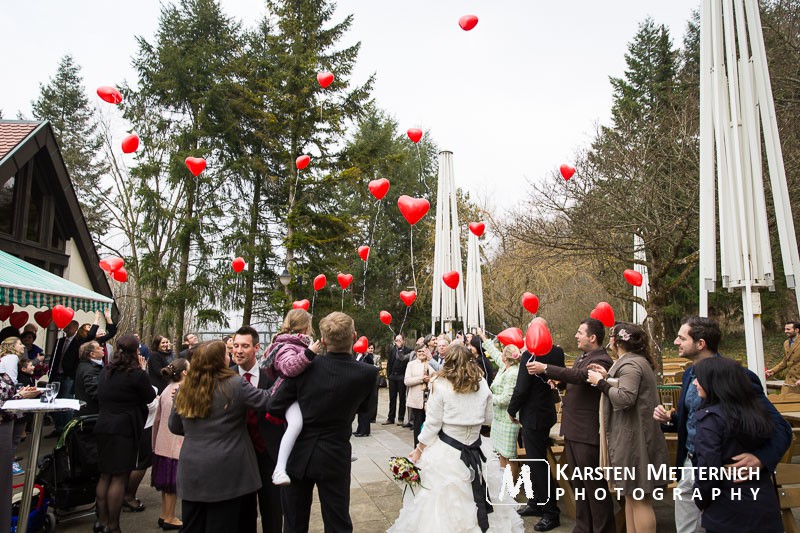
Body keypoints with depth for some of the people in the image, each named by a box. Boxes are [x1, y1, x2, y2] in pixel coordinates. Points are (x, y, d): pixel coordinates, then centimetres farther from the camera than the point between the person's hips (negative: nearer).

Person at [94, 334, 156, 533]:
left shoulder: (105, 371, 8)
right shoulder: (136, 374, -14)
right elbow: (150, 397, -2)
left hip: (103, 427, 7)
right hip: (124, 429, -7)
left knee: (105, 476, 16)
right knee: (119, 478, 0)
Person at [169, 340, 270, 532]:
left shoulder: (184, 389, 0)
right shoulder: (235, 385, -16)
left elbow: (174, 427, 12)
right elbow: (269, 400, -10)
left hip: (191, 471, 5)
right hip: (225, 474, -4)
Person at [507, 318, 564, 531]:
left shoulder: (530, 355, -22)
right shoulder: (557, 352, 1)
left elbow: (521, 388, -22)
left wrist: (511, 410, -4)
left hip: (533, 416, -9)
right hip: (546, 412, 9)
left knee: (538, 463, 1)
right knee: (536, 460, 20)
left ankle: (551, 512, 8)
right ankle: (537, 503, 32)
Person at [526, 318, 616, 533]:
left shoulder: (601, 360, -16)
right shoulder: (583, 357, 14)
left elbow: (580, 376, -33)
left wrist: (545, 369, -33)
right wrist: (557, 380, 8)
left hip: (588, 434, -10)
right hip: (573, 432, 10)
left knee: (594, 485, 1)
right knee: (578, 483, 19)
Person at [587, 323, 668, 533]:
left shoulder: (631, 364, -17)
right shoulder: (634, 361, 16)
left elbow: (625, 398, -28)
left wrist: (600, 382, -17)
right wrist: (607, 377, 8)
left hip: (634, 439, -11)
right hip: (631, 437, 11)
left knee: (639, 499, -4)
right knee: (631, 496, 17)